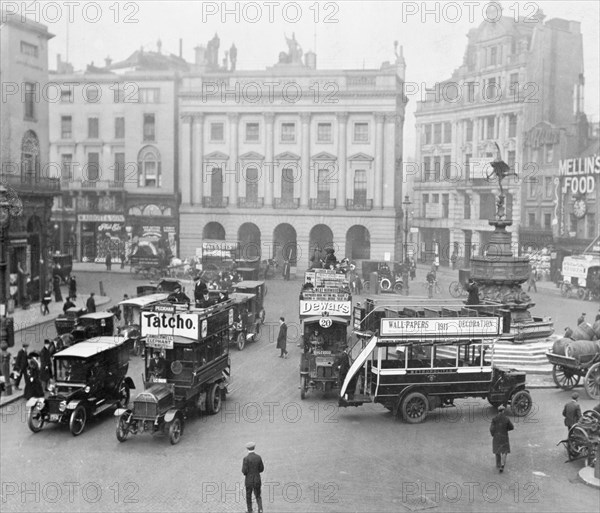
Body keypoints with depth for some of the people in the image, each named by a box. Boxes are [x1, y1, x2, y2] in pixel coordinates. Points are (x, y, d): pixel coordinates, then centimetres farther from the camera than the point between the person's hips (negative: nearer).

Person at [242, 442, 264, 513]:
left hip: (249, 481, -3)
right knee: (258, 496, 13)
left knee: (248, 496, 17)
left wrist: (245, 473, 6)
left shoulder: (246, 459, -16)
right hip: (257, 480, 3)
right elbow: (262, 469, 4)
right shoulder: (259, 457, -3)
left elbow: (244, 471, -17)